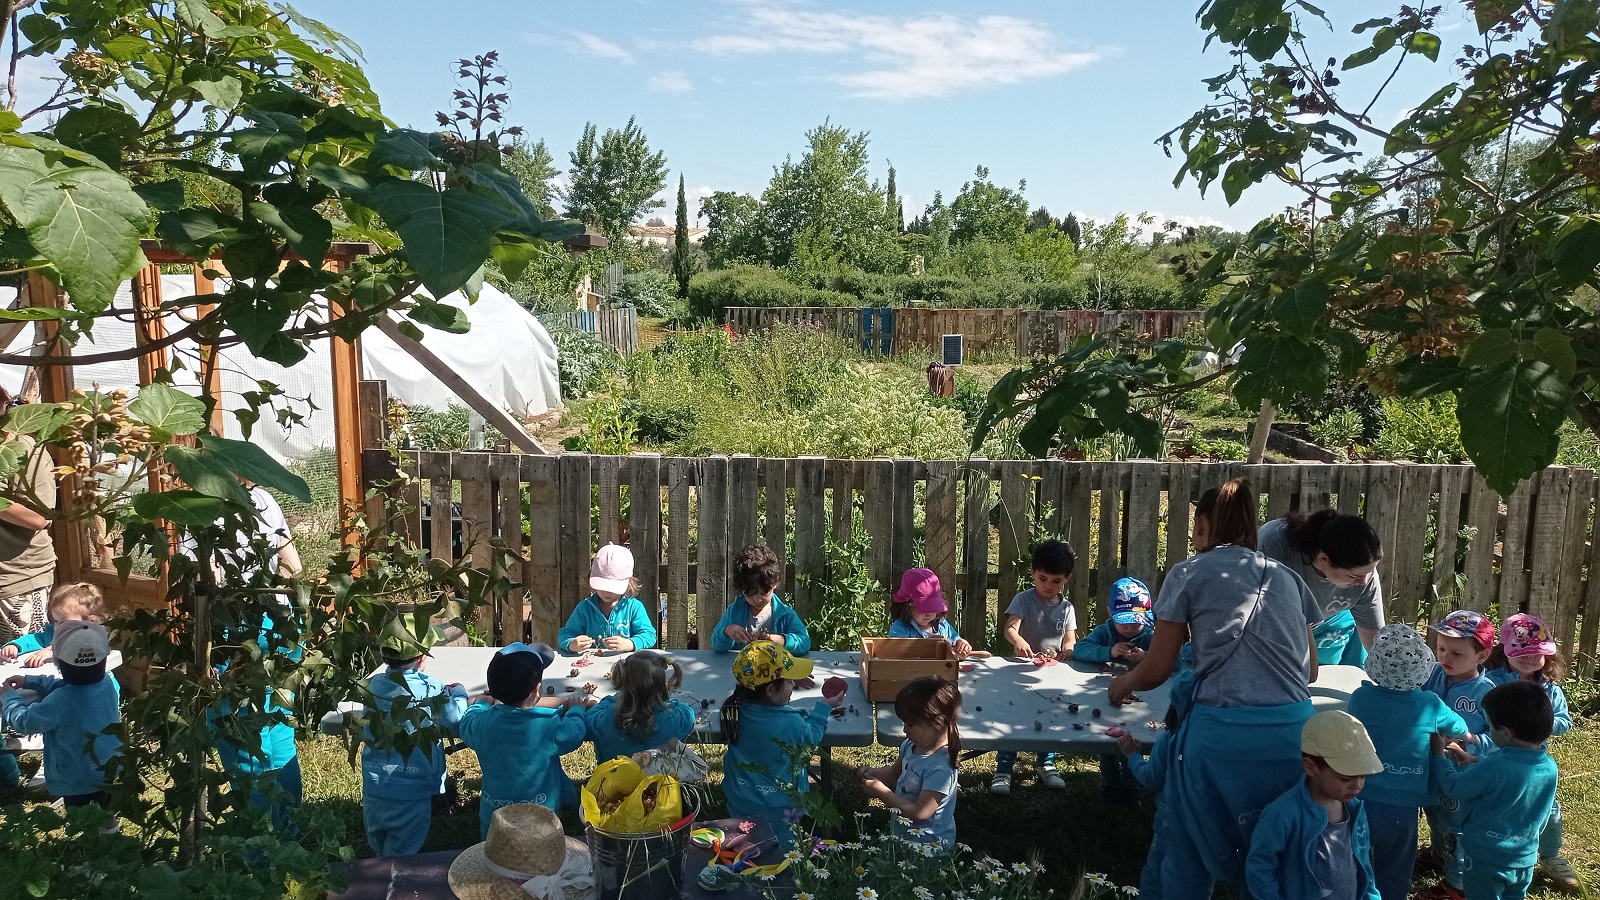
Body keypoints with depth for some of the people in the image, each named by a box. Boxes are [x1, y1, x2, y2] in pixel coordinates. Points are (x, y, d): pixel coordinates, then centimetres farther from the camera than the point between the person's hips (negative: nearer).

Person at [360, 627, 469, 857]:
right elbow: (458, 723, -9)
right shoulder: (431, 691, -18)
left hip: (373, 789, 4)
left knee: (379, 854, 26)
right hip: (411, 793, -4)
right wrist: (459, 694, 10)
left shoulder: (373, 685, -6)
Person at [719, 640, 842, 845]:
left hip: (738, 805, 4)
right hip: (777, 810, -4)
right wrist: (824, 707, 8)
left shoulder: (733, 709, -16)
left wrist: (788, 681, 13)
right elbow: (812, 736, -6)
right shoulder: (791, 724, -30)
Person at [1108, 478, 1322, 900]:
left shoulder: (1189, 574, 7)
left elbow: (1156, 671, 8)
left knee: (1192, 852, 16)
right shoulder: (1288, 578, 19)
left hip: (1223, 732, -4)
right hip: (1295, 731, 4)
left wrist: (1121, 685, 29)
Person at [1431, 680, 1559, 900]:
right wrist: (1474, 760, 10)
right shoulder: (1549, 767, -8)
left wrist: (1439, 755, -4)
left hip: (1485, 860, -6)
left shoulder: (1492, 768, -31)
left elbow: (1454, 787, -17)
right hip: (1525, 860, 6)